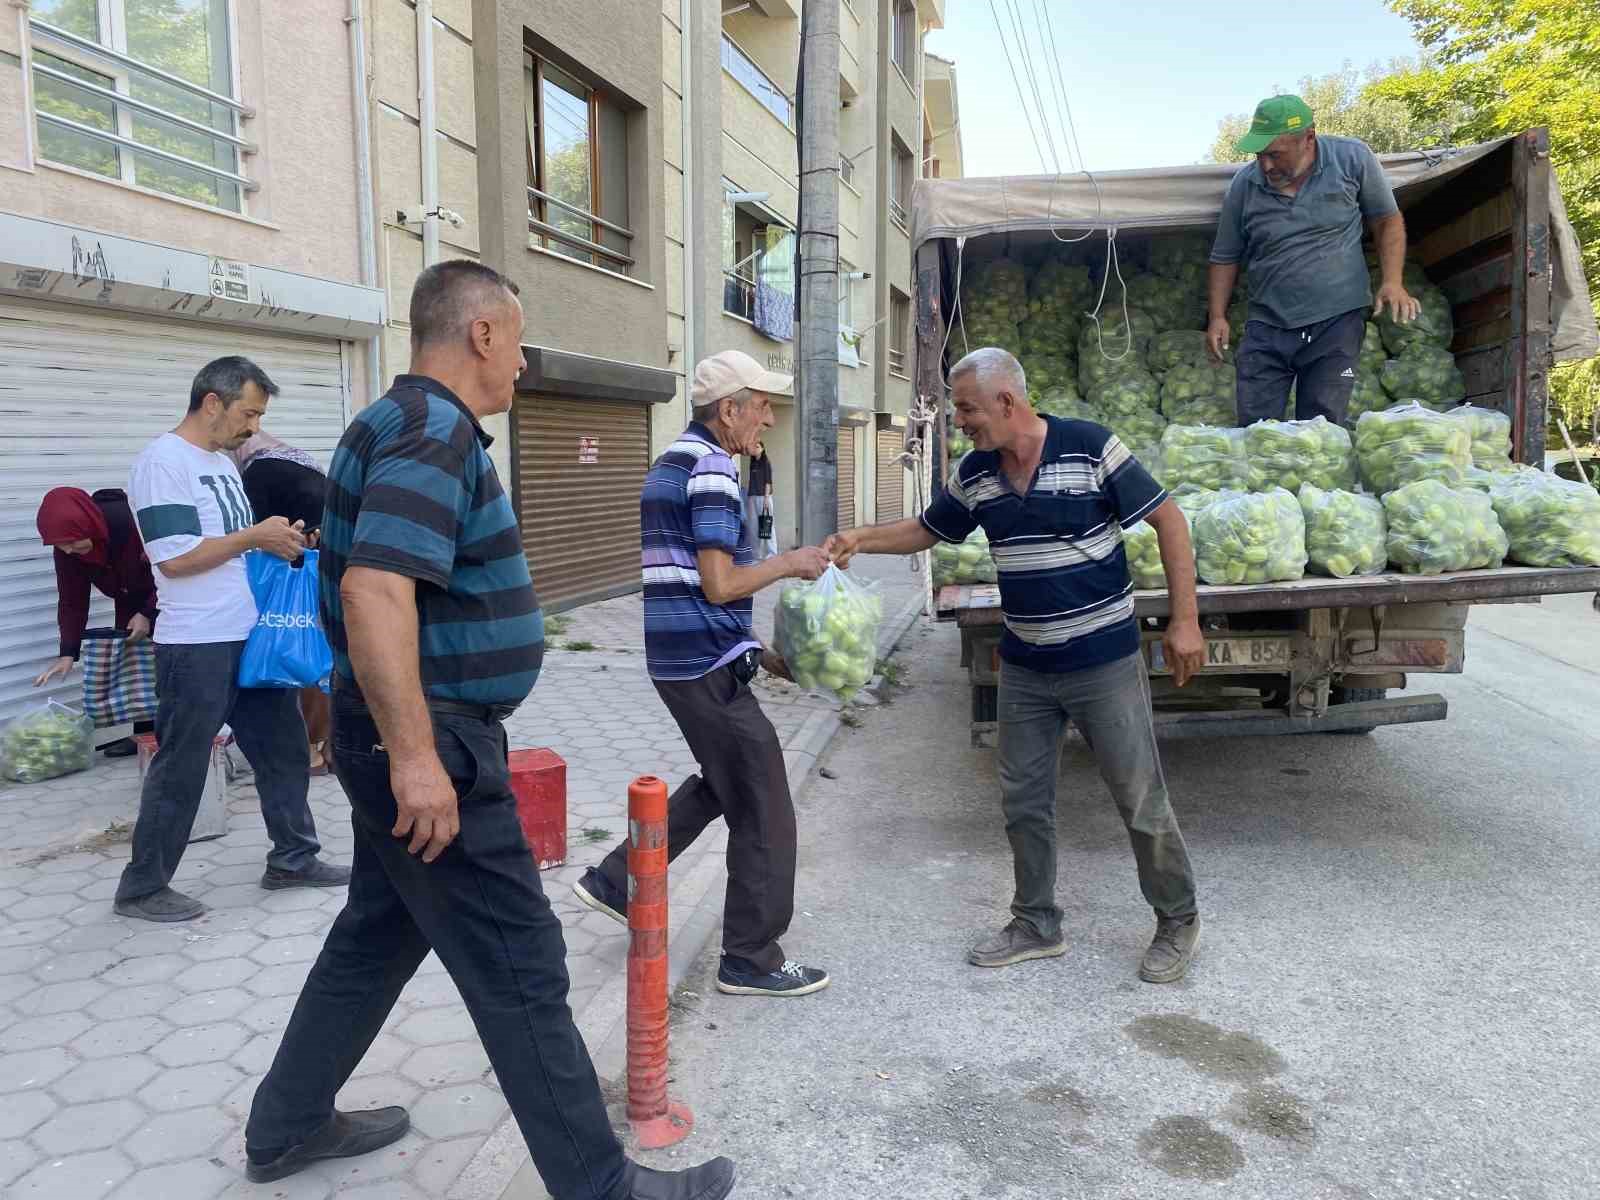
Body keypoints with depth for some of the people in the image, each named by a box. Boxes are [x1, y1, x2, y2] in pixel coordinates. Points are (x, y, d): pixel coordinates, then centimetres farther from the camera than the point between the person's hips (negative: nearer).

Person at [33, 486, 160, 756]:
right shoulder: (67, 549, -18)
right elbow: (72, 600, -11)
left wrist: (148, 614, -26)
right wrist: (68, 652, -18)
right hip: (131, 600, 6)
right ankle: (145, 732, 10)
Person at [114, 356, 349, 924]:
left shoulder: (223, 463, 14)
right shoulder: (163, 462, -13)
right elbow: (175, 558, -20)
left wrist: (279, 541, 4)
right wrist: (255, 536, -14)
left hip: (251, 637, 9)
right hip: (197, 647, -9)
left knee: (282, 745, 13)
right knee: (182, 768, 2)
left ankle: (293, 858, 26)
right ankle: (143, 887, 17)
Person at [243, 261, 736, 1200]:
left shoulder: (411, 422, 14)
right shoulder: (435, 434, -19)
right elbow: (376, 592, -32)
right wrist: (415, 755, -32)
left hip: (415, 736, 11)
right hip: (431, 743, -11)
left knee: (378, 936, 23)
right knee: (520, 969, -1)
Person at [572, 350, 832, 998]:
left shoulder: (672, 460, 16)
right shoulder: (712, 468, -15)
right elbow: (720, 585, -20)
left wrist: (754, 649, 20)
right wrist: (790, 562, -6)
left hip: (680, 657, 10)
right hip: (707, 662, -10)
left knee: (721, 781, 24)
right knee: (762, 808, 1)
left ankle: (616, 881, 27)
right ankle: (752, 960, 12)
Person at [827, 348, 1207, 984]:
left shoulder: (1091, 448, -14)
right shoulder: (974, 474, 1)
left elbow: (1168, 520, -10)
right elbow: (927, 529, 17)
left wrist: (1184, 620, -13)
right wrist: (859, 539, 2)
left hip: (1105, 660, -5)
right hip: (1024, 668, 5)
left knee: (1140, 798, 4)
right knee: (1023, 800, 11)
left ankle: (1178, 921, 26)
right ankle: (1036, 925, 28)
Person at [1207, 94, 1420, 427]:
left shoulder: (1352, 159, -2)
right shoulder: (1244, 184, 2)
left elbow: (1387, 220, 8)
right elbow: (1225, 258, 11)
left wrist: (1392, 282, -6)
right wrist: (1217, 317, 0)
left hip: (1336, 323, -2)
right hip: (1267, 329, 2)